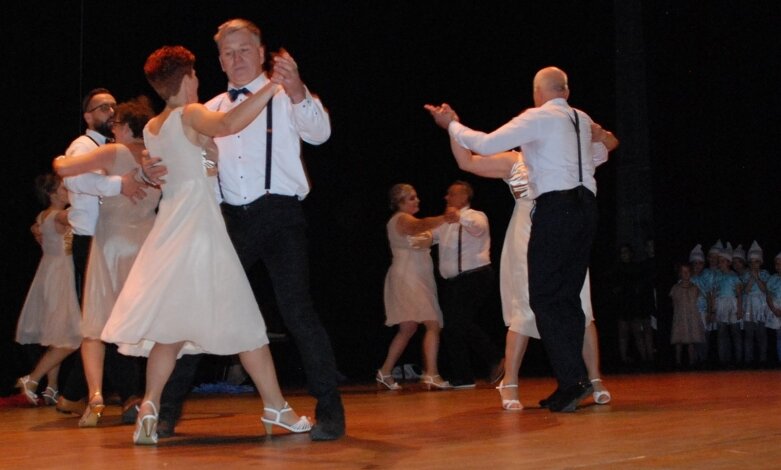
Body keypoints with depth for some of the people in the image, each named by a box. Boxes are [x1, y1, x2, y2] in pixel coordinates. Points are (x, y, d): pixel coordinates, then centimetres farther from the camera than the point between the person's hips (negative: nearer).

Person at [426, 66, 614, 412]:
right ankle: (571, 383, 6)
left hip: (555, 206, -7)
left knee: (545, 297, -5)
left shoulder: (537, 117, -2)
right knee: (568, 296, 8)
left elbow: (486, 145, -7)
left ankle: (572, 378, -14)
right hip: (586, 206, 7)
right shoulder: (583, 120, 19)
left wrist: (452, 125, 9)